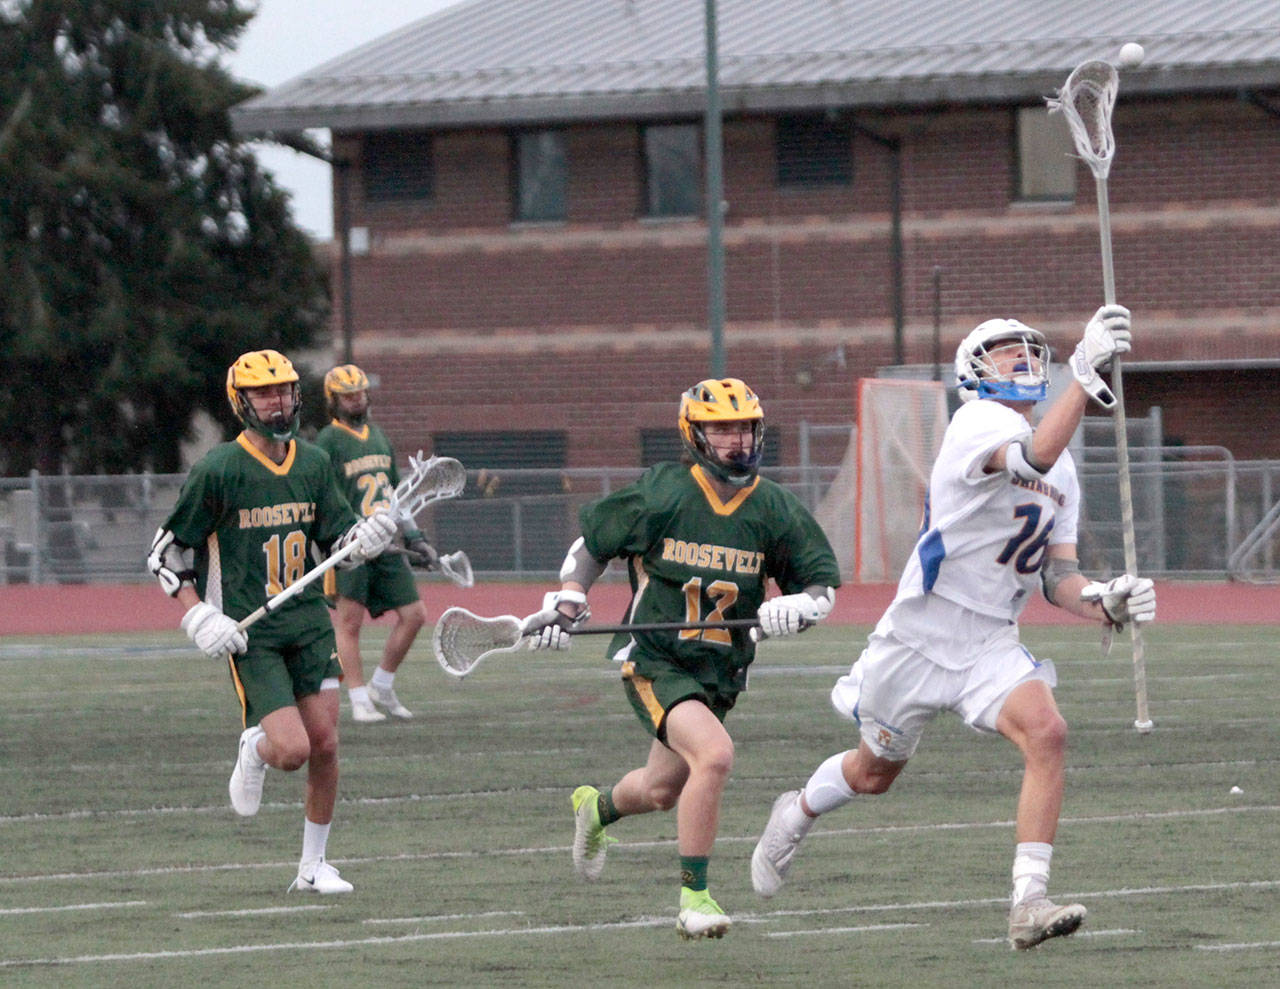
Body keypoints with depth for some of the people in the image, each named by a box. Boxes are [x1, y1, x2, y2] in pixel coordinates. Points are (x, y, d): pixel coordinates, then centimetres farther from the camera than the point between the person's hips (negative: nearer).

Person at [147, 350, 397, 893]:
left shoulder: (314, 463, 7)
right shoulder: (218, 471, -9)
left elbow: (339, 542, 16)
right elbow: (165, 552, -3)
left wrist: (369, 536, -7)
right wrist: (198, 616, -14)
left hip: (310, 624, 5)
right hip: (249, 633, -5)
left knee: (324, 745, -2)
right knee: (292, 750, -16)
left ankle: (313, 865, 15)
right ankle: (252, 750, 22)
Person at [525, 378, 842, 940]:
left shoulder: (775, 511, -2)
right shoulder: (660, 496, -9)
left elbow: (822, 586, 4)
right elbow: (592, 542, 6)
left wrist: (793, 608, -17)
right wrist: (566, 604, -5)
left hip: (721, 675, 5)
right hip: (654, 662, -5)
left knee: (663, 792, 19)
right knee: (714, 755, -29)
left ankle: (597, 808, 56)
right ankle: (693, 896, -18)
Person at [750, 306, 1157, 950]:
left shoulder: (1063, 471, 10)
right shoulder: (978, 422, -15)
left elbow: (1056, 578, 9)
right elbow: (1032, 458, -39)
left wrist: (1103, 602, -12)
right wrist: (1086, 374, -47)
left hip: (992, 644, 5)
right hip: (921, 632, -5)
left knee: (1046, 734, -23)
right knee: (874, 772, 14)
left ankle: (1028, 904, -25)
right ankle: (797, 814, 49)